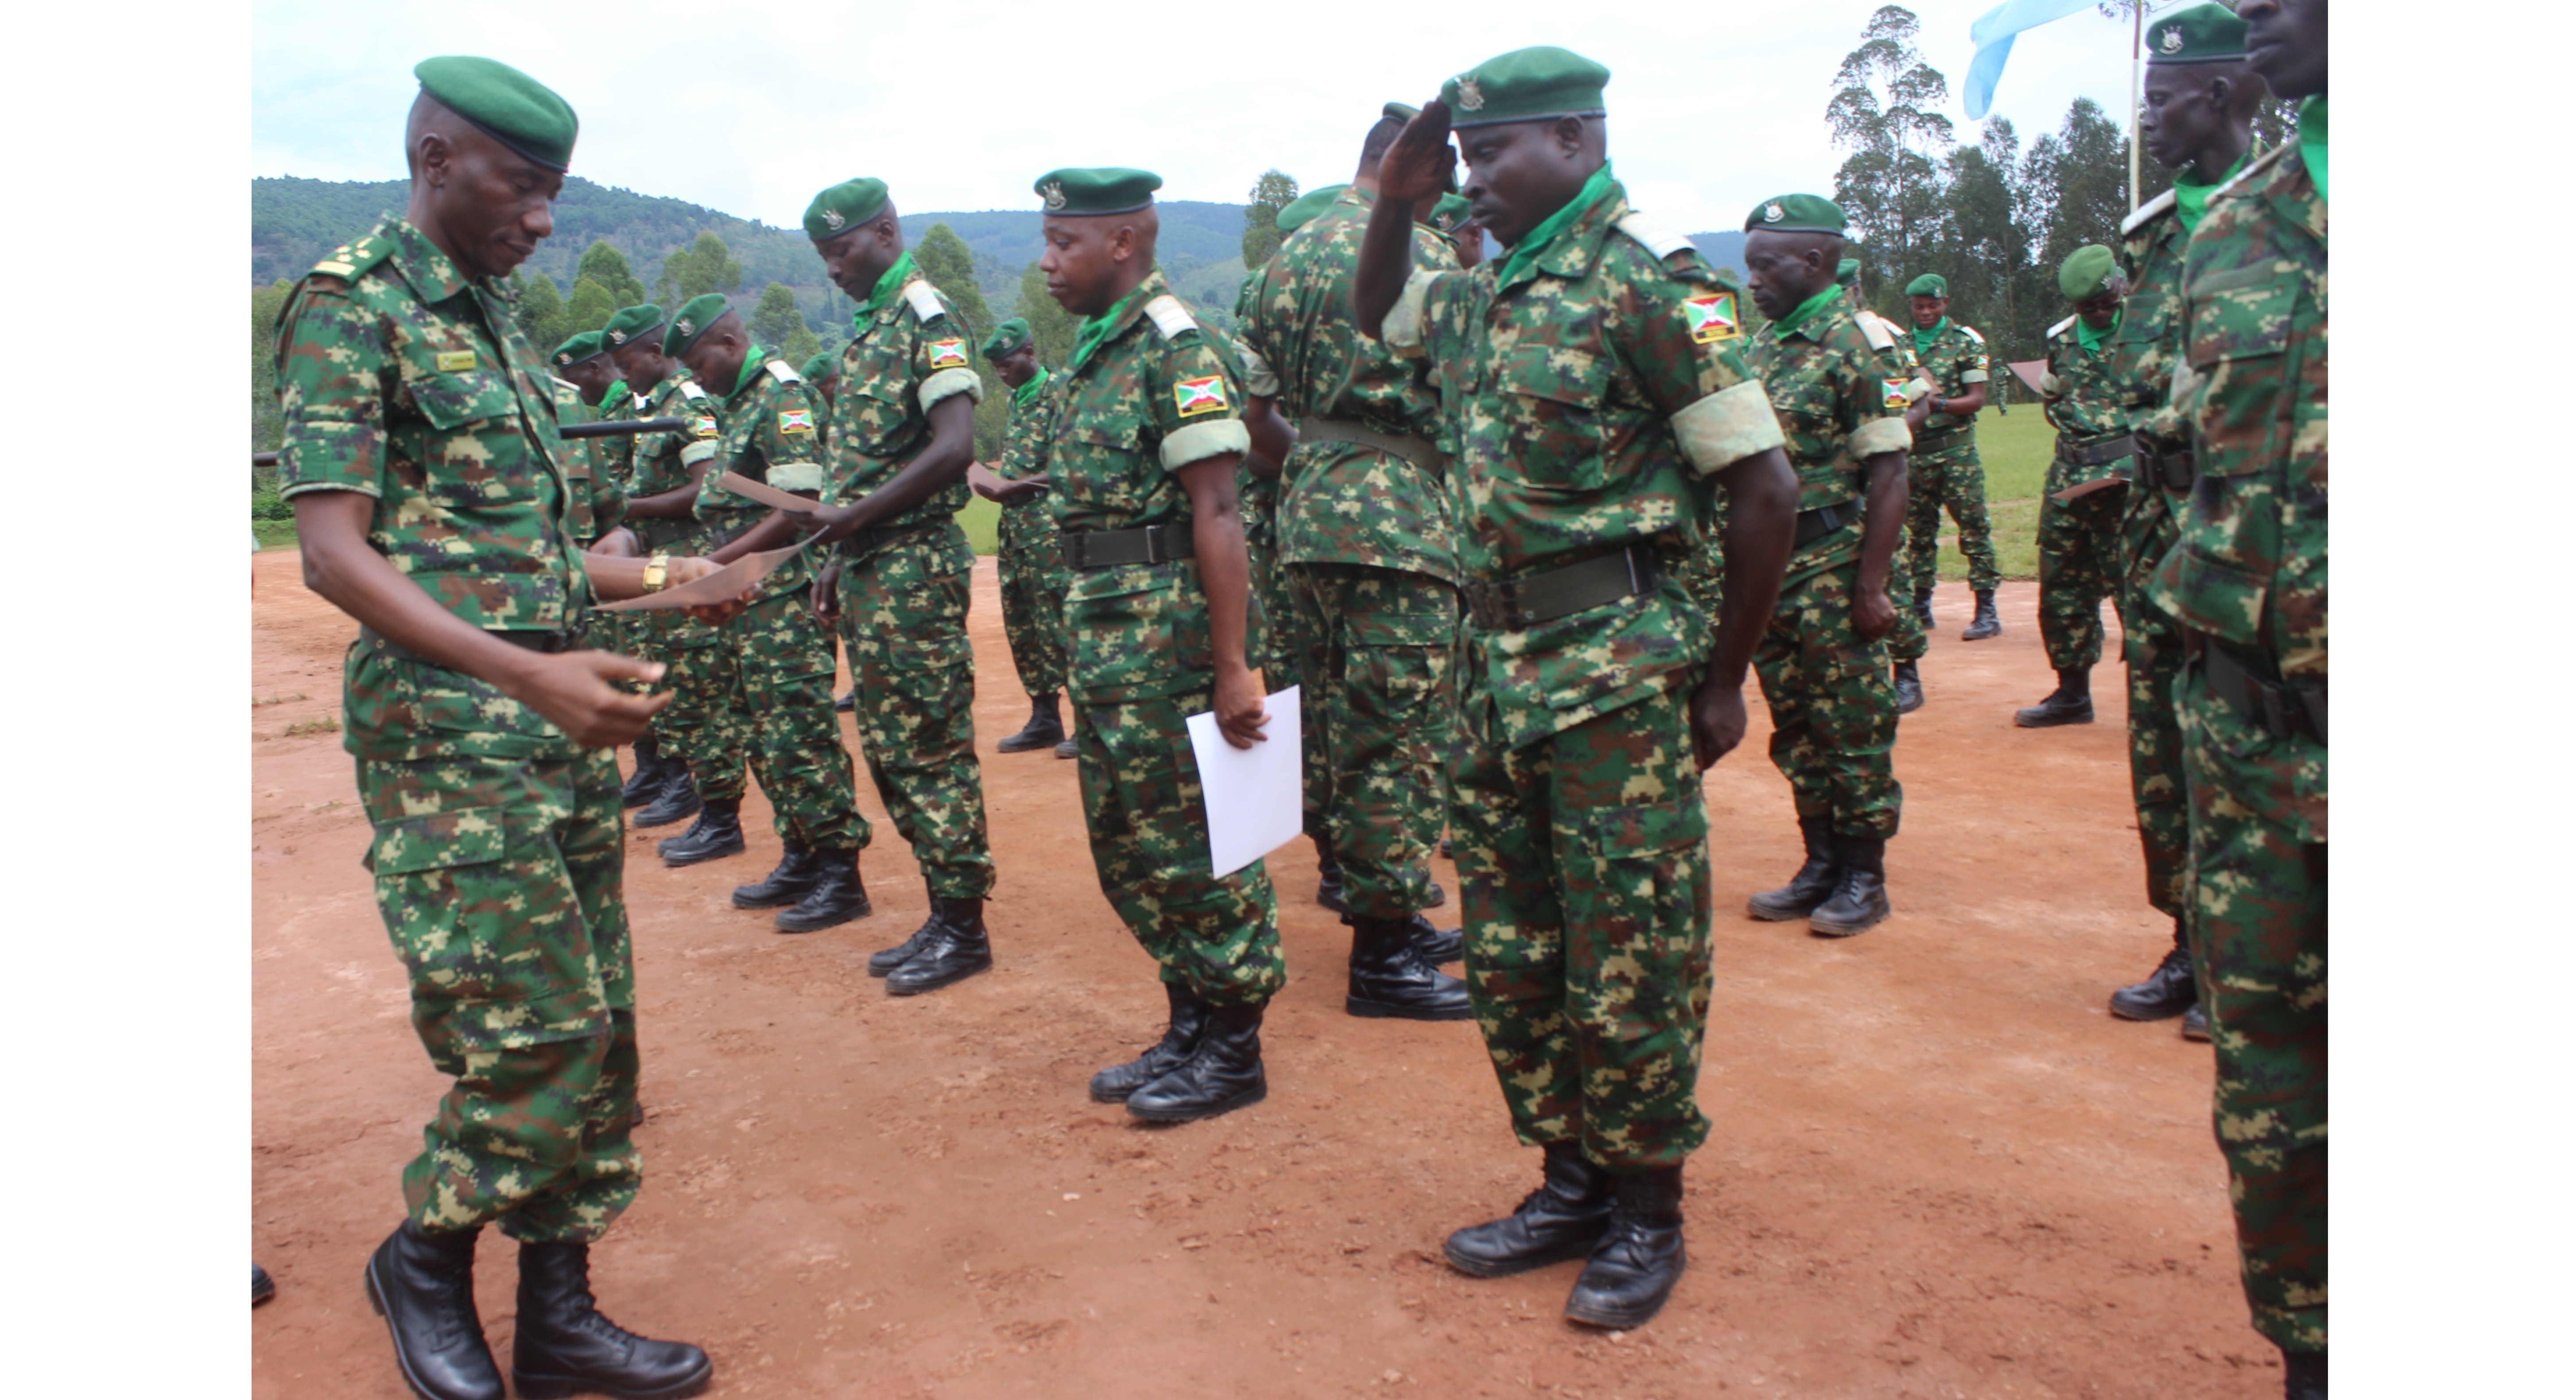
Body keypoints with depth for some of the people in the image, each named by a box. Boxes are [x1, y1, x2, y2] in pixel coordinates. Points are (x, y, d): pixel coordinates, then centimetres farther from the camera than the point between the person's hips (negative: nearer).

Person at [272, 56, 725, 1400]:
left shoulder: (493, 322, 16)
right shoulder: (349, 305, -8)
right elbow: (335, 553, -17)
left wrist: (663, 578, 8)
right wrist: (531, 674, -27)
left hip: (558, 724, 8)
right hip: (447, 729, -8)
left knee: (597, 1025, 9)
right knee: (535, 1028, -7)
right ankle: (425, 1258, 20)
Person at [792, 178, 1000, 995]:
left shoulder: (927, 318, -10)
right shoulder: (867, 330, 18)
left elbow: (954, 449, -21)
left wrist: (854, 517, -18)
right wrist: (841, 558, 17)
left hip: (915, 568, -10)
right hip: (869, 569, 10)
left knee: (932, 748, -4)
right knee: (890, 749, 12)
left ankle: (964, 928, 5)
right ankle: (942, 914, 21)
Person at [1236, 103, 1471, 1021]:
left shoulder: (1288, 257, 14)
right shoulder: (1421, 254, -9)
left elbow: (1255, 404, 15)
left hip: (1307, 521, 8)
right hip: (1399, 523, -8)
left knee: (1336, 728, 14)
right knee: (1400, 738, -3)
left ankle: (1378, 917, 27)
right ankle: (1382, 959, 3)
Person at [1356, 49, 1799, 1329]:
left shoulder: (1650, 285, -11)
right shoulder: (1478, 297, 11)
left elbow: (1764, 490, -11)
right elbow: (1375, 317, 33)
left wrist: (1722, 682, -7)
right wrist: (1394, 202, 13)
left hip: (1615, 669, -8)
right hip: (1499, 666, 8)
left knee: (1630, 962, 3)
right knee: (1509, 957, 14)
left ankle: (1647, 1212, 20)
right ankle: (1572, 1182, 30)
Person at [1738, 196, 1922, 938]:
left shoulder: (1859, 341, -10)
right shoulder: (1764, 344, 13)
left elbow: (1888, 473, -13)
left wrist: (1871, 585, -17)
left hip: (1832, 568, -7)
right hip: (1770, 567, 7)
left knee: (1854, 729, 2)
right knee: (1796, 728, 13)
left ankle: (1865, 877, 14)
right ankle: (1821, 864, 25)